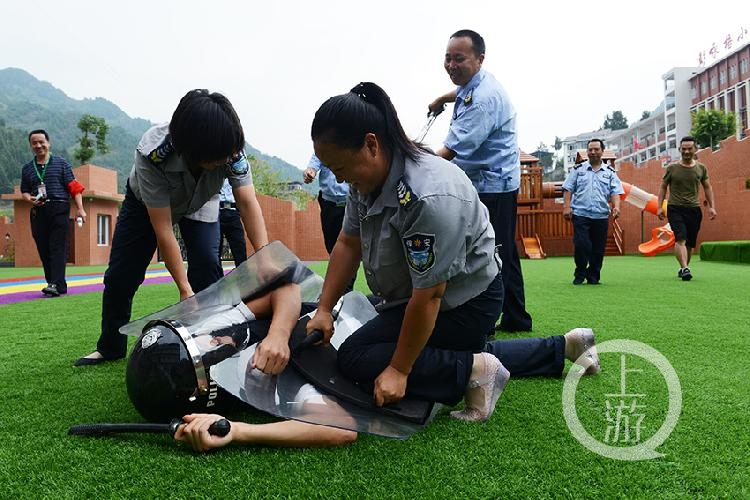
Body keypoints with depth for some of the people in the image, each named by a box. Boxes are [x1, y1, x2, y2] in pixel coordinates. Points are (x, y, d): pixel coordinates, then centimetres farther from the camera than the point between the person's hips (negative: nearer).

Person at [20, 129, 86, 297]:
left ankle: (57, 284, -17)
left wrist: (80, 209, -7)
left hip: (59, 209, -4)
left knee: (58, 248, -11)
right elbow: (24, 191, 22)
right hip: (38, 212, 4)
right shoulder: (27, 168, 17)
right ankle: (56, 284, 8)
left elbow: (74, 187, 2)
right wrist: (29, 199, -2)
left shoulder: (61, 163, 7)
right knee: (43, 250, 2)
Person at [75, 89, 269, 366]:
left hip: (199, 204, 1)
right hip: (147, 203, -1)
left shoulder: (229, 148, -37)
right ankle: (110, 348, 22)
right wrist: (184, 290, -39)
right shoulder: (153, 154, -42)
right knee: (120, 275, 1)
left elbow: (248, 203, -38)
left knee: (207, 265, -20)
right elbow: (163, 230, -39)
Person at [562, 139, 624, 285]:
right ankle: (580, 274, 7)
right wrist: (567, 206, -6)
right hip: (580, 214, -2)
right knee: (581, 244, -10)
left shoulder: (610, 172, 12)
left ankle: (593, 277, 17)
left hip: (601, 216, 2)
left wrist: (616, 207, -14)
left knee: (598, 248, 3)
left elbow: (615, 192, 4)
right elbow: (568, 189, 6)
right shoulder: (578, 169, 10)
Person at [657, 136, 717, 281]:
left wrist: (712, 206, 6)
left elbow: (707, 188, 15)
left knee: (690, 243, 7)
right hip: (675, 208, -3)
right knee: (681, 238, -20)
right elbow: (663, 187, 8)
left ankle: (683, 268, 25)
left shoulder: (701, 168, 7)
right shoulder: (672, 168, 1)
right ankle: (685, 269, -27)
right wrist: (660, 207, 1)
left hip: (694, 209, 3)